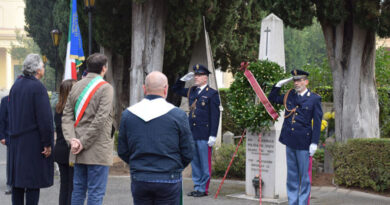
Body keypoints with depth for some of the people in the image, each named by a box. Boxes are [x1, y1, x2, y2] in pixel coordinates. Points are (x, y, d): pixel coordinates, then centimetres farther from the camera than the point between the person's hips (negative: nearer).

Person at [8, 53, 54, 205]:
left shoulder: (15, 86, 9)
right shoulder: (37, 87, -14)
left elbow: (11, 114, 14)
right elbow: (45, 117, -17)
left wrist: (14, 133, 19)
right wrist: (47, 143, -13)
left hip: (16, 141, 7)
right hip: (33, 141, -7)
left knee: (17, 181, 12)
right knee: (33, 180, -3)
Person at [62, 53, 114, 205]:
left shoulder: (76, 87, 10)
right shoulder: (105, 88, -9)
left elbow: (67, 116, 4)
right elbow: (100, 119, -17)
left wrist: (72, 139, -5)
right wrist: (83, 143, -13)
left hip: (78, 151, 6)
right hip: (98, 151, -6)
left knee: (78, 190, 13)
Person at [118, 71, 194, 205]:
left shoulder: (128, 114, 1)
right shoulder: (178, 115, -7)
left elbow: (122, 151, 6)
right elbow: (188, 152, -2)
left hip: (139, 179, 3)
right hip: (168, 179, -3)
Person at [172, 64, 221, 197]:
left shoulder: (212, 94, -6)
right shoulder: (191, 91, 13)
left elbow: (215, 116, -10)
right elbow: (176, 89, 28)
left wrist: (213, 135, -15)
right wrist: (184, 79, 10)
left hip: (204, 134, -7)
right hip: (192, 133, 7)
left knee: (205, 162, -1)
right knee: (194, 162, 11)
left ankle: (203, 189, 5)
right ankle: (197, 187, 19)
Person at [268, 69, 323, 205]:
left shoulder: (314, 99, -4)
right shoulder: (289, 95, 9)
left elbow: (317, 122, -5)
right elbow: (272, 98, 24)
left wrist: (314, 143, -10)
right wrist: (279, 85, 8)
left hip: (303, 142, -5)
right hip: (289, 140, 5)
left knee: (304, 175, 2)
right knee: (292, 174, 11)